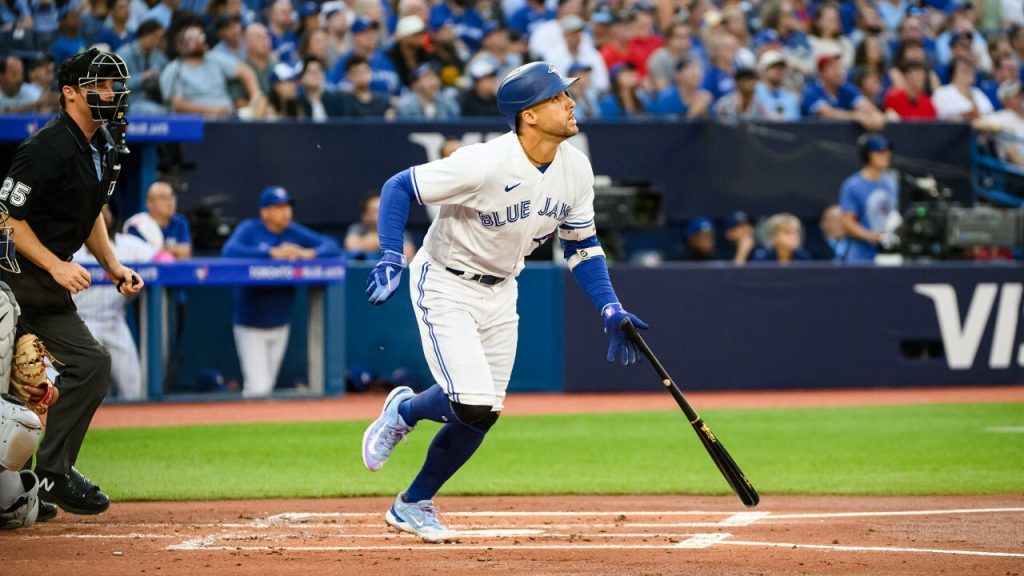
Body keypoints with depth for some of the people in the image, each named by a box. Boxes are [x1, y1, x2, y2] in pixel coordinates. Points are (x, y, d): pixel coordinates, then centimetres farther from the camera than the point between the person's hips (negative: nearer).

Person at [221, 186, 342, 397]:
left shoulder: (294, 233, 3)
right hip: (251, 326, -5)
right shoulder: (249, 229, -9)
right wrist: (272, 252, -31)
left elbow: (332, 247, 1)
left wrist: (309, 253, -21)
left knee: (267, 388, 12)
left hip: (280, 324, 5)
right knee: (258, 389, -12)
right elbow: (229, 250, -28)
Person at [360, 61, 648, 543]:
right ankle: (405, 411, 15)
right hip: (445, 286, -7)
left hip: (501, 291, 7)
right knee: (475, 408, -18)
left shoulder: (576, 169, -8)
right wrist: (390, 260, -32)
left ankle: (413, 505, 26)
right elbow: (398, 188, -21)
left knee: (480, 412, 6)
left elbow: (581, 246, 4)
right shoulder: (484, 164, -29)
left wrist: (611, 311, -6)